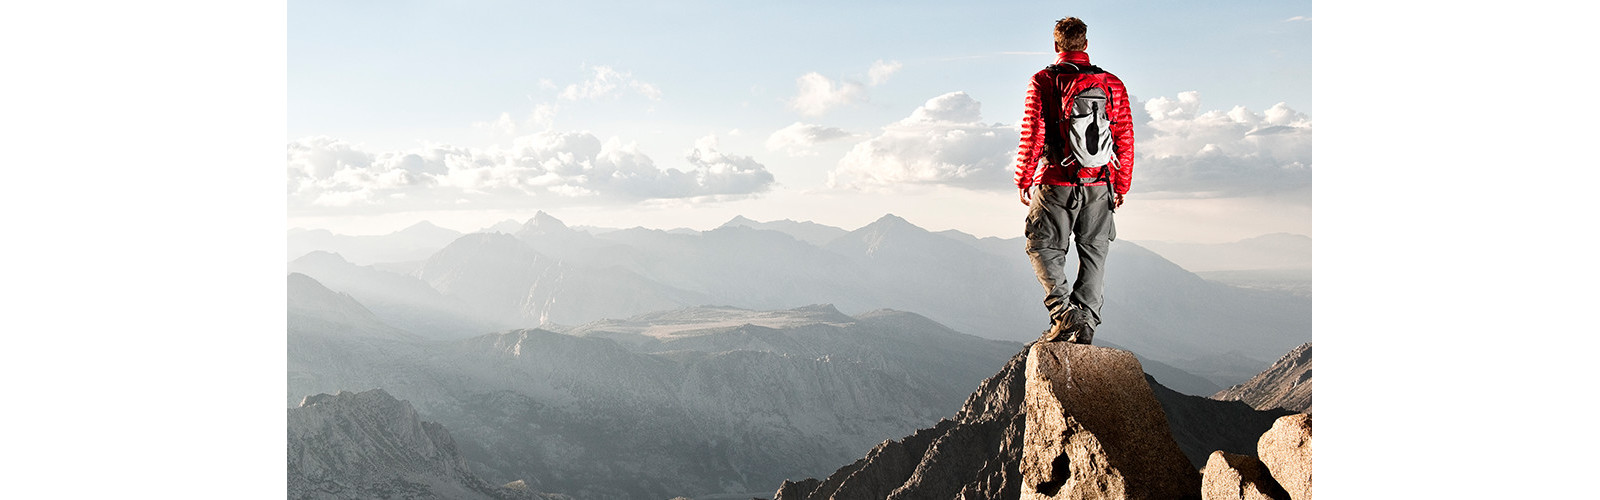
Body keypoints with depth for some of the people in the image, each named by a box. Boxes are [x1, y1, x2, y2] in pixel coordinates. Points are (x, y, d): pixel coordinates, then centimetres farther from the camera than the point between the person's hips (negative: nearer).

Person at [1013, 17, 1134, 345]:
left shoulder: (1042, 83, -5)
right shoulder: (1113, 84, 5)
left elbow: (1032, 137, -6)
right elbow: (1125, 140, 6)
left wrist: (1023, 180, 4)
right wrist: (1121, 186, 15)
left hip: (1056, 184, -3)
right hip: (1100, 185, 3)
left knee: (1043, 246, 7)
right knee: (1094, 252, 11)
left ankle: (1064, 311, -9)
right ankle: (1085, 322, 8)